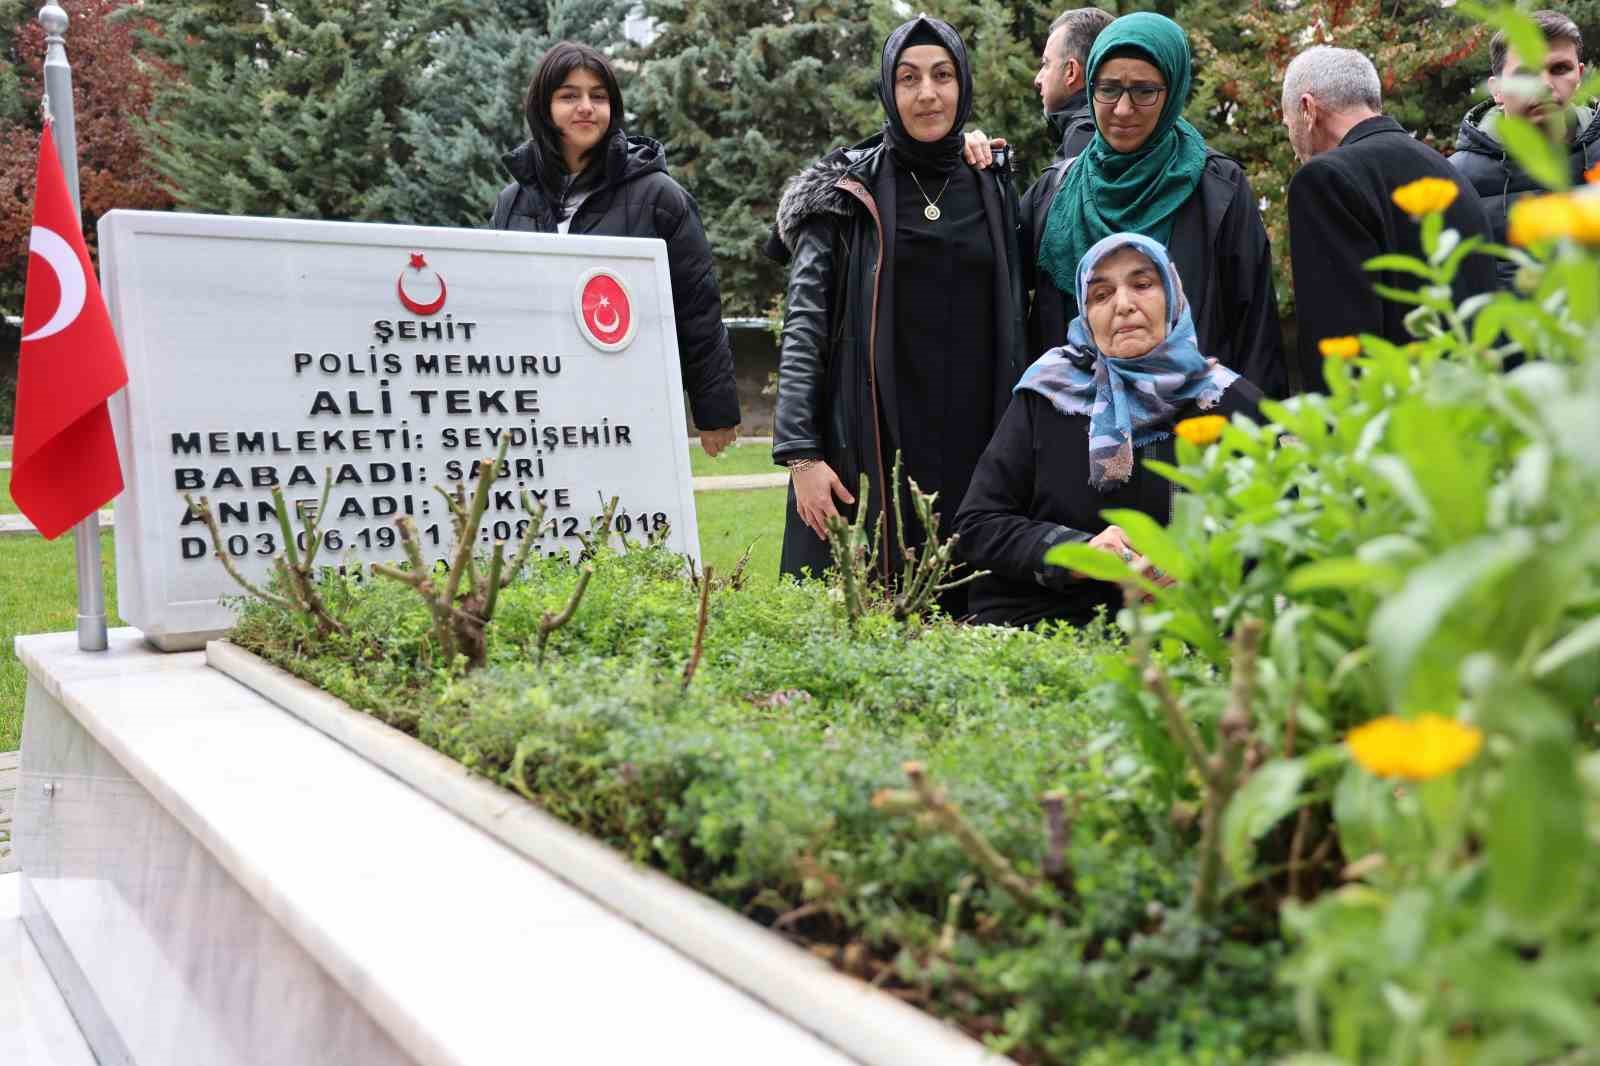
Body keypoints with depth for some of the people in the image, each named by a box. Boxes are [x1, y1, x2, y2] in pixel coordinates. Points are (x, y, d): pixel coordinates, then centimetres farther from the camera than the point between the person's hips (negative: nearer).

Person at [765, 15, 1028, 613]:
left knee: (961, 610, 1)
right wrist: (799, 452, -13)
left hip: (970, 449, 3)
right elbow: (804, 324, -4)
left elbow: (1011, 330, 15)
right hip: (867, 446, -3)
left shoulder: (993, 193, 11)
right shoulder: (846, 191, 1)